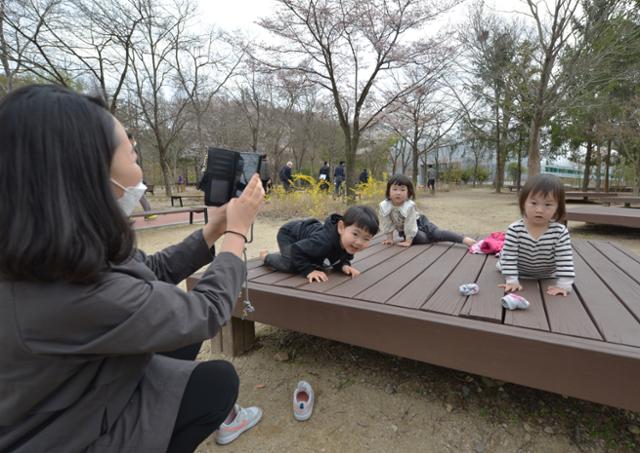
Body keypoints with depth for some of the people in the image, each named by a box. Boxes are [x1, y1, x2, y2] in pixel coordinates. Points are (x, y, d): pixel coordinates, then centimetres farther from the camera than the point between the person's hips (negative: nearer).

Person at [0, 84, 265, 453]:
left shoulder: (73, 249, -12)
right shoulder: (72, 294, -38)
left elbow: (155, 271, 3)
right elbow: (208, 312, -28)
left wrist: (214, 229, -3)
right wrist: (237, 231, -16)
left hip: (88, 388, 7)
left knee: (187, 330, 12)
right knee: (220, 379, -2)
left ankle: (217, 416, 34)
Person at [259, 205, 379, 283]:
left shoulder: (350, 244, -25)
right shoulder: (323, 241, -48)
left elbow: (338, 259, -8)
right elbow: (296, 249, -38)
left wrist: (344, 266, -28)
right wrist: (309, 271, -41)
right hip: (289, 232, -7)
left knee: (317, 264, 23)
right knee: (291, 266, -25)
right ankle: (266, 256, 7)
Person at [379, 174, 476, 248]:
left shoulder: (409, 206, -34)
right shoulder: (384, 206, -24)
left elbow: (410, 225, -29)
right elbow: (387, 224, -12)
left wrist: (408, 241, -27)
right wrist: (390, 238, -9)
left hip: (418, 222, -2)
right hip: (403, 229, 3)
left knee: (437, 233, -16)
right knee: (421, 238, -21)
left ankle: (464, 239, -14)